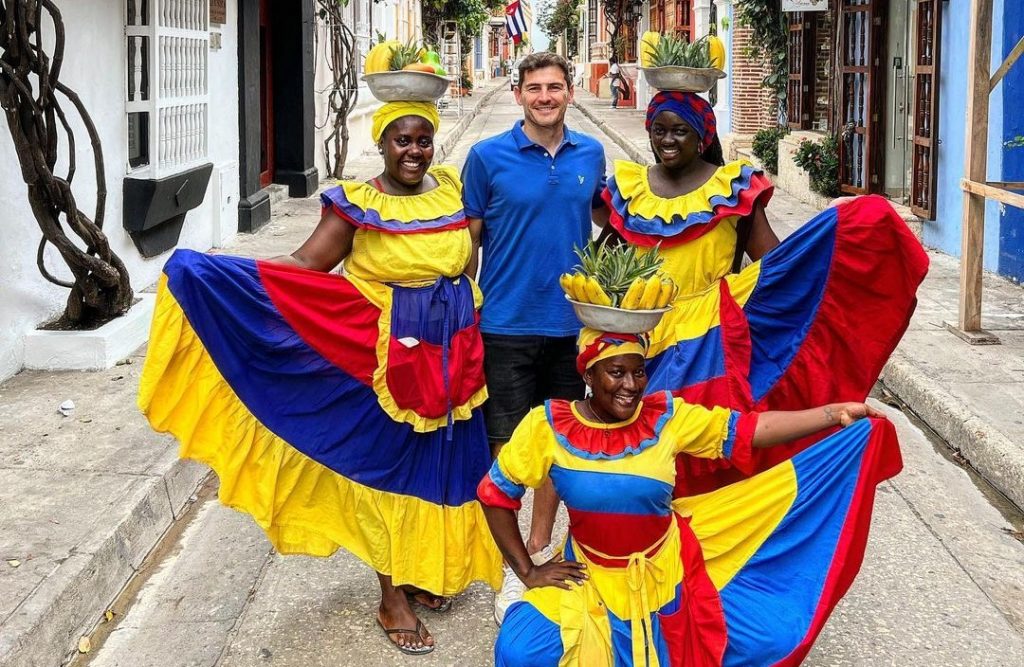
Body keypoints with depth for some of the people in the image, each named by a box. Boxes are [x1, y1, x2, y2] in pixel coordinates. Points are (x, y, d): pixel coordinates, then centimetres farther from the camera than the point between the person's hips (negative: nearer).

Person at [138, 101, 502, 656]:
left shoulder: (453, 189, 5)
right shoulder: (357, 204, -9)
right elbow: (306, 266, -14)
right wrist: (211, 271, -24)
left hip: (452, 352, 5)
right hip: (390, 354, -4)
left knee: (443, 461, 12)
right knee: (389, 465, 3)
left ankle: (425, 570, 32)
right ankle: (392, 598, 13)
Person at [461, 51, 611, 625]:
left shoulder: (591, 154, 4)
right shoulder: (488, 157, -5)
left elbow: (605, 216, 22)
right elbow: (469, 239, 0)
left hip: (572, 322, 4)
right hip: (507, 325, -4)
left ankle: (540, 549, 31)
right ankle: (511, 567, 11)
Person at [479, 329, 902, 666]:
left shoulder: (666, 416, -12)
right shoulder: (549, 427, -16)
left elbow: (750, 429, -12)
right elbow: (495, 494, -7)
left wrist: (836, 414, -20)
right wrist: (527, 572, -8)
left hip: (668, 569, 2)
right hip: (591, 578, -1)